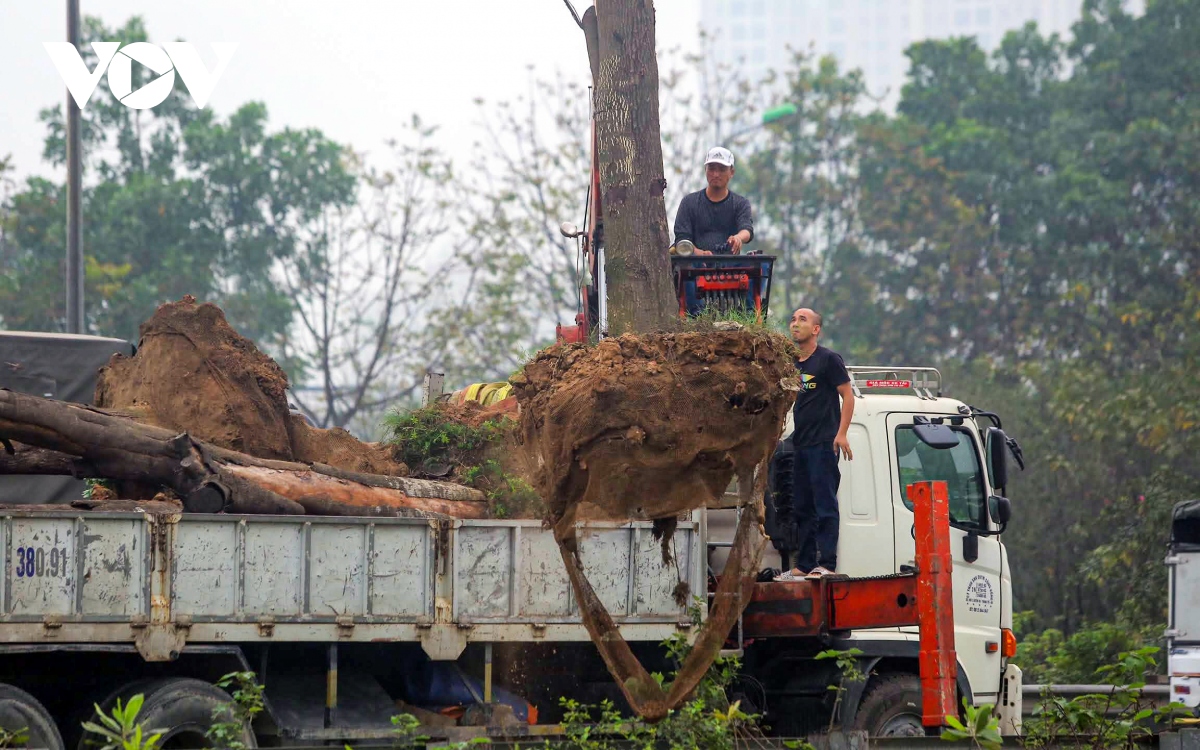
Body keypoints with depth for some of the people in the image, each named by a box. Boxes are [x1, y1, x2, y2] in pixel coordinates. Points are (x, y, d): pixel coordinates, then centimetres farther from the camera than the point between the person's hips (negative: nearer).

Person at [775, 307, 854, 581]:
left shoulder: (828, 359, -4)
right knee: (802, 508, 10)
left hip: (823, 444, -8)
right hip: (800, 444, 8)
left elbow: (847, 396, -7)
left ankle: (826, 564, -12)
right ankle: (804, 565, 14)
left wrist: (841, 434, -16)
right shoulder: (792, 363, 17)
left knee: (825, 506, -10)